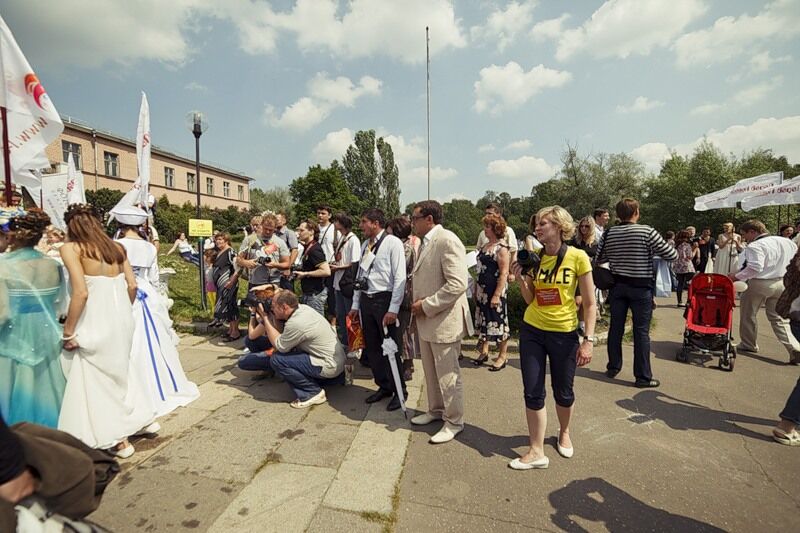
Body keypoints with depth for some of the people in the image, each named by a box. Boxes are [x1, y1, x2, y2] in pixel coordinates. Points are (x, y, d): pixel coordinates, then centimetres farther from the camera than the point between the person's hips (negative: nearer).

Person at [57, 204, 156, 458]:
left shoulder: (71, 248, -9)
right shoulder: (115, 247, 8)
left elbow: (81, 293, -18)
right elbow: (132, 285, 6)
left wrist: (68, 332, -9)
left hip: (96, 322, -6)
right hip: (121, 319, 6)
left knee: (95, 379, 9)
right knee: (118, 370, 24)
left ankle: (119, 440, 19)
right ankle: (142, 417, 33)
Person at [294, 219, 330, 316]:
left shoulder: (314, 249, -19)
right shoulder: (308, 247, 11)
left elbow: (326, 271, -28)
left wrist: (305, 274, -20)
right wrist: (299, 270, 12)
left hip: (315, 294, -10)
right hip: (307, 293, 10)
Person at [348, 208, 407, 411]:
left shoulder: (392, 243, -10)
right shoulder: (365, 245, 12)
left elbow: (400, 277, -14)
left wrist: (393, 309, -18)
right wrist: (355, 305, 15)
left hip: (384, 299, -7)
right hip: (366, 300, 7)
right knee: (372, 348, 14)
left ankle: (399, 391, 22)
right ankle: (383, 386, 32)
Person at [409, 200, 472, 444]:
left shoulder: (447, 240, -18)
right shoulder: (425, 242, 11)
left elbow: (458, 284, -26)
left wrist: (426, 306, -19)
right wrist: (418, 305, 7)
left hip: (444, 321, -9)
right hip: (426, 320, 9)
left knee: (447, 375, 6)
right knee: (431, 371, 22)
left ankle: (454, 422, 25)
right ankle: (436, 410, 41)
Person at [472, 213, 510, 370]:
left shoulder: (502, 248, -12)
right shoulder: (485, 246, 11)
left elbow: (504, 273, -17)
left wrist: (497, 295, -22)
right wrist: (476, 289, 15)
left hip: (495, 290, -8)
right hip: (482, 290, 8)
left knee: (498, 322, 2)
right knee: (483, 321, 13)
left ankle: (503, 355, 16)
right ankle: (484, 351, 27)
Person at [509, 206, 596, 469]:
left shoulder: (578, 257, -10)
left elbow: (590, 304, -6)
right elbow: (530, 300, 4)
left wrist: (588, 340, -11)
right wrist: (521, 279, -12)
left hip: (564, 334, -2)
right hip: (532, 331, 3)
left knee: (563, 393, 14)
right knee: (533, 394, 5)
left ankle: (564, 433, 44)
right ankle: (537, 452, 20)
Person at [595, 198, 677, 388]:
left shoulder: (608, 234, -1)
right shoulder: (647, 232, -12)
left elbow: (599, 260, 7)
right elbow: (672, 255, -8)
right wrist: (653, 250, 10)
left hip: (617, 285, 4)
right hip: (641, 287, -3)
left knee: (616, 327, 12)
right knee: (641, 331, 2)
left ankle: (613, 367, 23)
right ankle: (643, 376, 9)